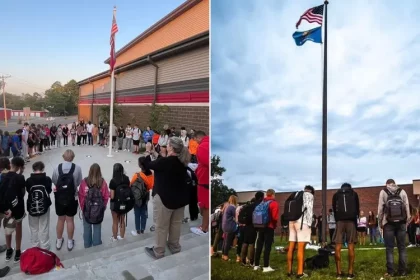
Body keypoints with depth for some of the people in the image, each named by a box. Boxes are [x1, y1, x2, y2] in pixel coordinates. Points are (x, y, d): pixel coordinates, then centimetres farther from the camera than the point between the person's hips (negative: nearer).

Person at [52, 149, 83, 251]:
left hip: (59, 197, 2)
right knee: (70, 220, 12)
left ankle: (59, 242, 33)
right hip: (72, 198, -2)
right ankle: (70, 242, 25)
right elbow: (79, 182, -8)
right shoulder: (77, 168, -14)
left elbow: (54, 181, -3)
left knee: (60, 219, 18)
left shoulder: (57, 168, -9)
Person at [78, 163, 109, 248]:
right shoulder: (103, 182, -12)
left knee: (87, 228, 17)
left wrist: (82, 207, 7)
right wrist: (103, 207, 7)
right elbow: (106, 196, -8)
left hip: (86, 208, 0)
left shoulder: (84, 181, -13)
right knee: (97, 228, 14)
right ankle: (97, 245, 25)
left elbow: (81, 196, -7)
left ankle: (87, 246, 30)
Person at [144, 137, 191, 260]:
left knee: (161, 226, 8)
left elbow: (148, 164, -7)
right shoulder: (182, 162, -2)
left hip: (165, 198, -7)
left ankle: (158, 252, 20)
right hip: (180, 198, 7)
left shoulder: (164, 161, -23)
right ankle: (175, 247, 35)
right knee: (176, 224, 20)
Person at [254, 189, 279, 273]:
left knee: (259, 246, 10)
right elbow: (275, 217, -14)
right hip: (269, 227, -6)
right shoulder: (274, 203, -7)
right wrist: (275, 224, 4)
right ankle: (266, 267, -2)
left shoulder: (262, 202, 11)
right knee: (267, 246, -3)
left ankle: (256, 265, 16)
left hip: (261, 226, 6)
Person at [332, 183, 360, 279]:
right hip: (351, 221, 0)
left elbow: (334, 209, 15)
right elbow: (357, 208, 17)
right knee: (351, 247, 1)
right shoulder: (354, 193, 16)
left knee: (338, 247, 0)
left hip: (339, 221, 0)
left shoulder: (336, 195, 17)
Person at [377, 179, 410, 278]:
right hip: (401, 222, 2)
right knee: (402, 247, 9)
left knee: (390, 248, 2)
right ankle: (403, 271, 10)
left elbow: (380, 207, -2)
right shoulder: (402, 191, 8)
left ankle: (390, 271, 1)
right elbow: (407, 206, 3)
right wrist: (407, 221, 9)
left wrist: (380, 222, 5)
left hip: (388, 223, -2)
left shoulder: (383, 192, 3)